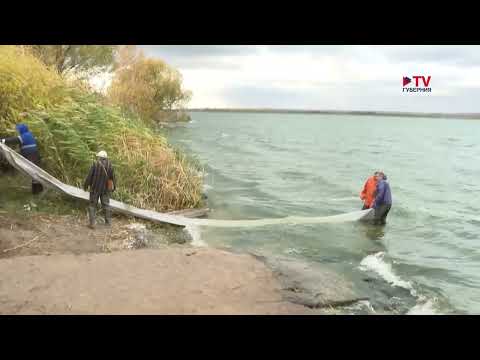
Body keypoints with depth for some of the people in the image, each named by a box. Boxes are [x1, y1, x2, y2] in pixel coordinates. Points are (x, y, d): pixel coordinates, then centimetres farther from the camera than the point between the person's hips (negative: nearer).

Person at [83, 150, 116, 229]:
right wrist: (114, 187, 18)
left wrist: (85, 186, 1)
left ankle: (92, 223, 2)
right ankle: (108, 222, 16)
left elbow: (89, 176, -12)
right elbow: (113, 177, 4)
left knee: (92, 205, 6)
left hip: (95, 188, -3)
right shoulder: (110, 165, -2)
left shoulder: (95, 164, -13)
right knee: (106, 204, 14)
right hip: (105, 189, 3)